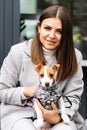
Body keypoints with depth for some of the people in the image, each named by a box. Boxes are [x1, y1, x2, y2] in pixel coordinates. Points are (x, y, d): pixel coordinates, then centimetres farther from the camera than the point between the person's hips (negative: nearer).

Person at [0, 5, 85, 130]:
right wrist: (26, 91, -15)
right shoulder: (18, 52, -4)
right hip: (20, 112, -1)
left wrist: (59, 117, -19)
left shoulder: (74, 56, 1)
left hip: (58, 114, 1)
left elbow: (73, 97, 0)